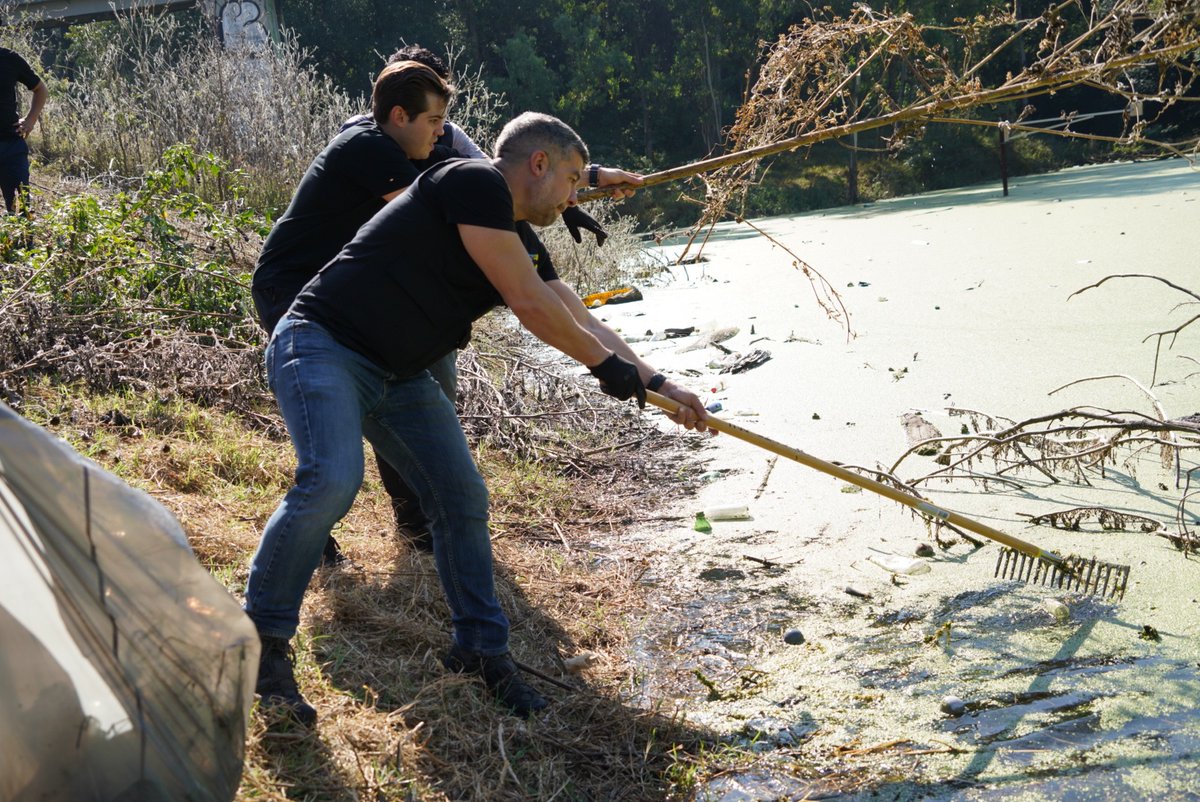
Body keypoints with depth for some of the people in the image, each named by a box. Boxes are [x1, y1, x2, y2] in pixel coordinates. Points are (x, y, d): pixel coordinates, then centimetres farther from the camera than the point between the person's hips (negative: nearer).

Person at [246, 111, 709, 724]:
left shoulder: (523, 243, 12)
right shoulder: (474, 183, -16)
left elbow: (581, 321, 17)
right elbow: (529, 304, -19)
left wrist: (657, 385, 13)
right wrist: (607, 364, -7)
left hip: (400, 376, 10)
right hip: (323, 345, -9)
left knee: (462, 499, 4)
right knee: (331, 479, -29)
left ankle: (481, 648, 19)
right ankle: (262, 639, -13)